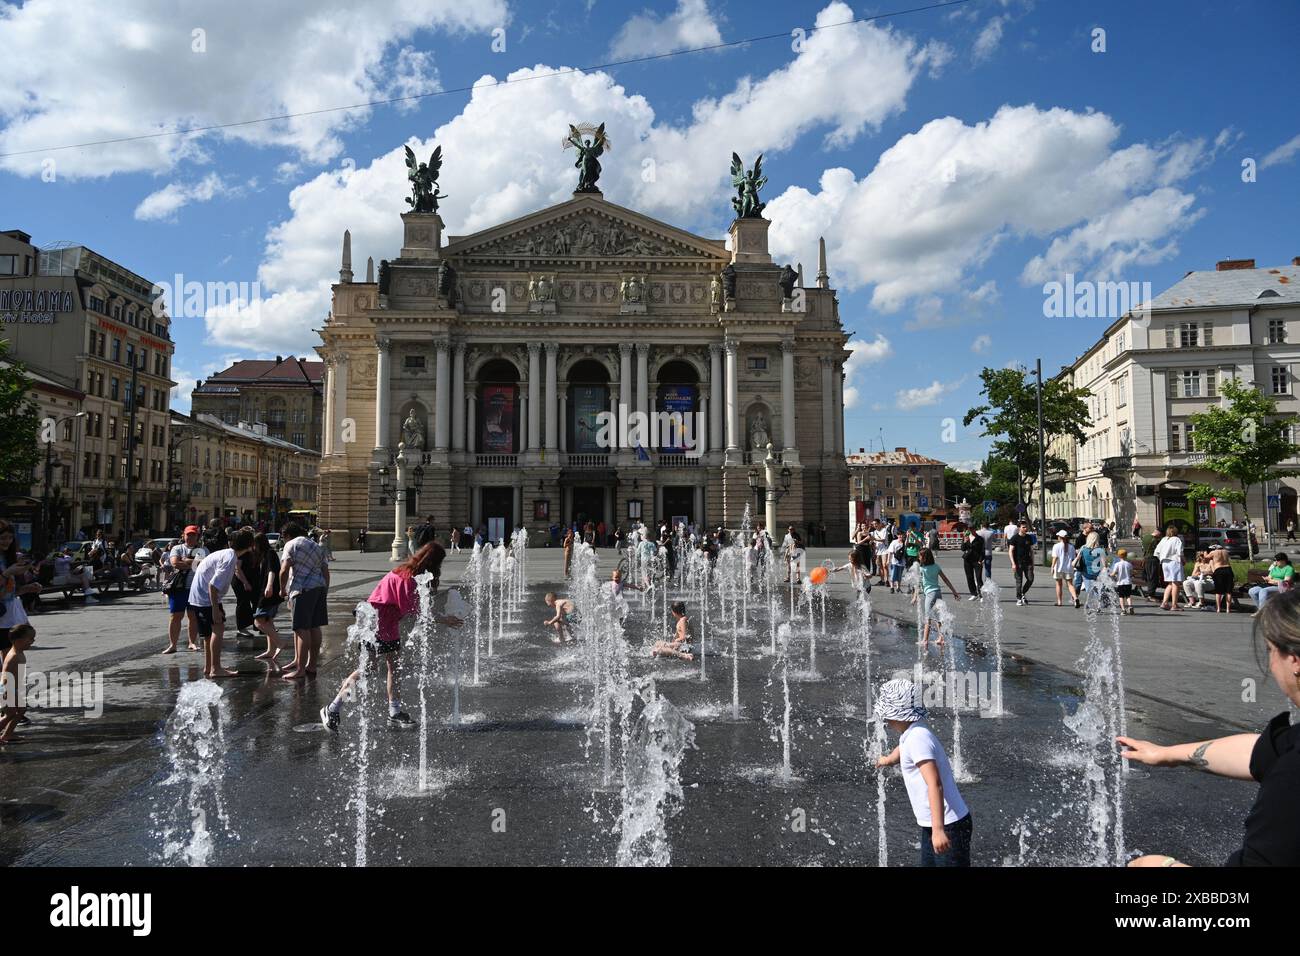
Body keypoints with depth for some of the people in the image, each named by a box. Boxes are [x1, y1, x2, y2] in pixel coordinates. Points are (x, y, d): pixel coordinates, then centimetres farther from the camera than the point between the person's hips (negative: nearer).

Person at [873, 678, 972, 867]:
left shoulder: (917, 738, -21)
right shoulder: (909, 734, 9)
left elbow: (934, 785, -29)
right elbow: (903, 749, 35)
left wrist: (938, 829, -35)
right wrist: (887, 759, 56)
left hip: (948, 826, -9)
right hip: (932, 824, 9)